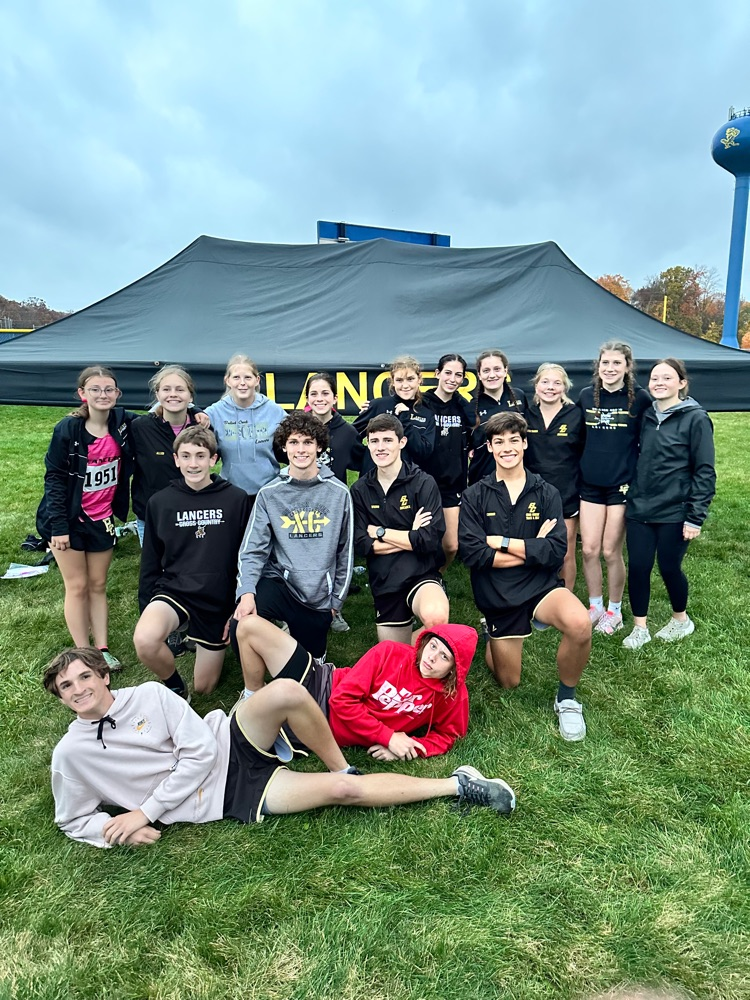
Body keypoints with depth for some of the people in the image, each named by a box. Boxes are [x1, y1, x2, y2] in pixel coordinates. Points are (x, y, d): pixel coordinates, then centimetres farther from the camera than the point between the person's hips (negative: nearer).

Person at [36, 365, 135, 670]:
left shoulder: (124, 423, -5)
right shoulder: (68, 429, -14)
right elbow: (54, 478, -12)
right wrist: (58, 526, -16)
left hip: (103, 518, 3)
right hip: (70, 519, -3)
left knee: (98, 585, 12)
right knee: (77, 586, 5)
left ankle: (102, 649, 20)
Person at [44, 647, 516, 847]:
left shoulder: (149, 694, -2)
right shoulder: (70, 755, 1)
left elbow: (199, 752, -8)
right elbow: (74, 820, 10)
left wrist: (145, 812, -12)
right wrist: (117, 831, -10)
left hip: (234, 745, 1)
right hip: (225, 798, -1)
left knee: (286, 692, -35)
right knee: (343, 792, -19)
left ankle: (341, 767, -10)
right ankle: (457, 785, -3)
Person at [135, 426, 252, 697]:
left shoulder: (237, 499, -5)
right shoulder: (160, 502, 0)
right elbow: (150, 563, 7)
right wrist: (147, 608, 6)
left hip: (219, 601, 0)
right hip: (173, 591, 0)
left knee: (204, 688, 9)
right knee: (145, 640, -33)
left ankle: (196, 639, 40)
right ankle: (174, 685, 0)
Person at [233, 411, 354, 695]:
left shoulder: (338, 492, -1)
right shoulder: (269, 493, -1)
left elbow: (346, 551, 5)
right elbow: (253, 549, -6)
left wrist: (336, 599, 6)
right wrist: (246, 591, -22)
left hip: (319, 594, 1)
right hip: (279, 582, -1)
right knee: (243, 625, -30)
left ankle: (294, 633, 44)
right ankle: (252, 695, -6)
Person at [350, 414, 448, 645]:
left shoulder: (424, 483, -8)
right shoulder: (360, 490, 2)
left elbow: (430, 540, -18)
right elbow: (361, 545, -5)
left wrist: (380, 532, -11)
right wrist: (410, 537, -11)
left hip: (422, 574, -4)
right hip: (384, 583, 4)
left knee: (435, 616, -38)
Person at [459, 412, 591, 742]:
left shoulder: (546, 493, -2)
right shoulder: (475, 496, -3)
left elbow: (556, 551, -14)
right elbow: (471, 552, -16)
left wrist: (502, 543, -16)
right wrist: (532, 549, -15)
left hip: (541, 586, 0)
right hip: (498, 597, 1)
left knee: (579, 624, -33)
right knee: (509, 683, 13)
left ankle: (566, 699, -5)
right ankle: (493, 639, 48)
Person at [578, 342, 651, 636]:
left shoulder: (640, 398, -6)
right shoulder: (586, 396, 4)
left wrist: (639, 478, -5)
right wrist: (581, 469, 9)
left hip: (623, 485, -3)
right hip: (590, 484, 3)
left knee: (611, 552, 3)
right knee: (589, 549, 4)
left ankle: (614, 611, 22)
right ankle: (595, 606, 24)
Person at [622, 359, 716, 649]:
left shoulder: (695, 418, -9)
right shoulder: (646, 416, 8)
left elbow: (705, 472, -10)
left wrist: (695, 518, -13)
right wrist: (632, 496, 10)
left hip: (674, 513, -4)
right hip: (639, 509, 5)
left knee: (669, 568, 7)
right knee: (637, 567, 4)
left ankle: (681, 620, 33)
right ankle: (640, 628, 20)